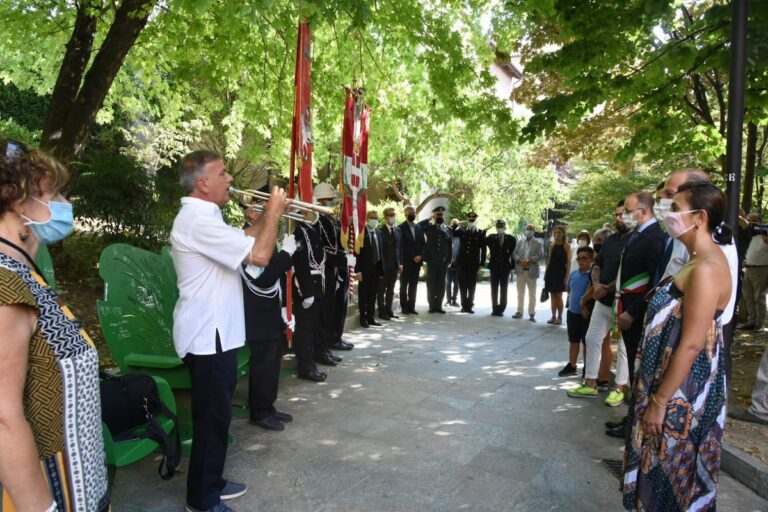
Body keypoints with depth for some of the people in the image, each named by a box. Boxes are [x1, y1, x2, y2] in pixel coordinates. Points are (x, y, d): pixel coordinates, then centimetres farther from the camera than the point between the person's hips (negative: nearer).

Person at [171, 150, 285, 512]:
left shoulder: (204, 217, 13)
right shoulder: (198, 221, -22)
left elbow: (243, 238, 24)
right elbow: (259, 255, -27)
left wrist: (268, 214, 9)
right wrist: (274, 212, -13)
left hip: (215, 332, 10)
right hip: (207, 336, -10)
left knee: (216, 415, 20)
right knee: (211, 418, 2)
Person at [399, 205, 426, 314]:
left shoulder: (419, 227, 12)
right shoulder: (401, 227, -5)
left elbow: (423, 243, 11)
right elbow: (402, 245, -10)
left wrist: (420, 256, -5)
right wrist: (413, 257, -12)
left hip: (417, 261, 5)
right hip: (406, 261, -5)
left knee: (414, 285, 6)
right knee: (404, 285, 3)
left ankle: (412, 307, 12)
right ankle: (404, 307, 8)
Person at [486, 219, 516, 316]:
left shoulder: (511, 239, 0)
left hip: (505, 267, -1)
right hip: (494, 266, 1)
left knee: (503, 289, 6)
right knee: (494, 289, 6)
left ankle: (501, 309, 11)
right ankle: (495, 309, 12)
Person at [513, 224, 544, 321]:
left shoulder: (538, 244, 3)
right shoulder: (520, 242, 12)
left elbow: (539, 255, -10)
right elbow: (514, 253, 4)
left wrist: (529, 261, -21)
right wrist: (520, 260, -15)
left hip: (531, 271, -3)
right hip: (520, 270, 3)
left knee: (532, 294, 2)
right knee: (520, 292, 8)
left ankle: (532, 314, 6)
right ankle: (519, 312, 14)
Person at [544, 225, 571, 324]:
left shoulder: (566, 246, -3)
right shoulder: (552, 246, 11)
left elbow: (569, 262, -7)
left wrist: (567, 275, -14)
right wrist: (545, 273, 10)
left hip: (560, 272, -5)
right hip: (551, 272, 5)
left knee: (558, 295, -3)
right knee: (552, 295, 6)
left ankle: (559, 317, 6)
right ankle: (553, 316, 12)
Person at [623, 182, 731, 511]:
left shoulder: (707, 268, -23)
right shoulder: (697, 262, 8)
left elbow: (692, 344, -25)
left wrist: (659, 402, -21)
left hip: (682, 390, -9)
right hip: (674, 380, 9)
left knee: (670, 470, 7)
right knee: (662, 465, 22)